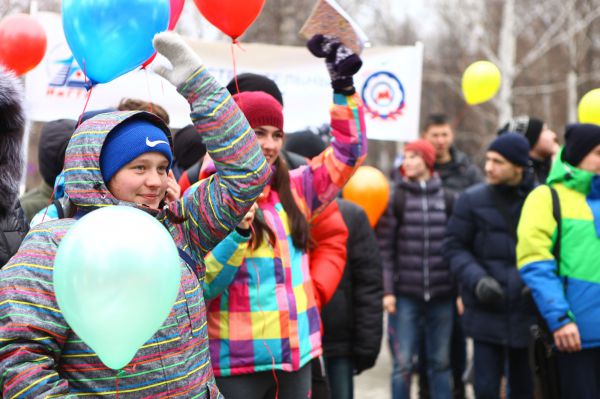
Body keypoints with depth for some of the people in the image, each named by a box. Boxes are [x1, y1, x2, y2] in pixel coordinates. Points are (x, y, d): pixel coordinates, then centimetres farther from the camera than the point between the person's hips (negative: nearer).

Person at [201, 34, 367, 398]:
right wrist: (238, 232, -24)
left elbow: (349, 151, 12)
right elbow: (199, 287, -12)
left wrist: (344, 85, 3)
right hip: (237, 362, -5)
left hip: (296, 354, 5)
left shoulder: (293, 189, 8)